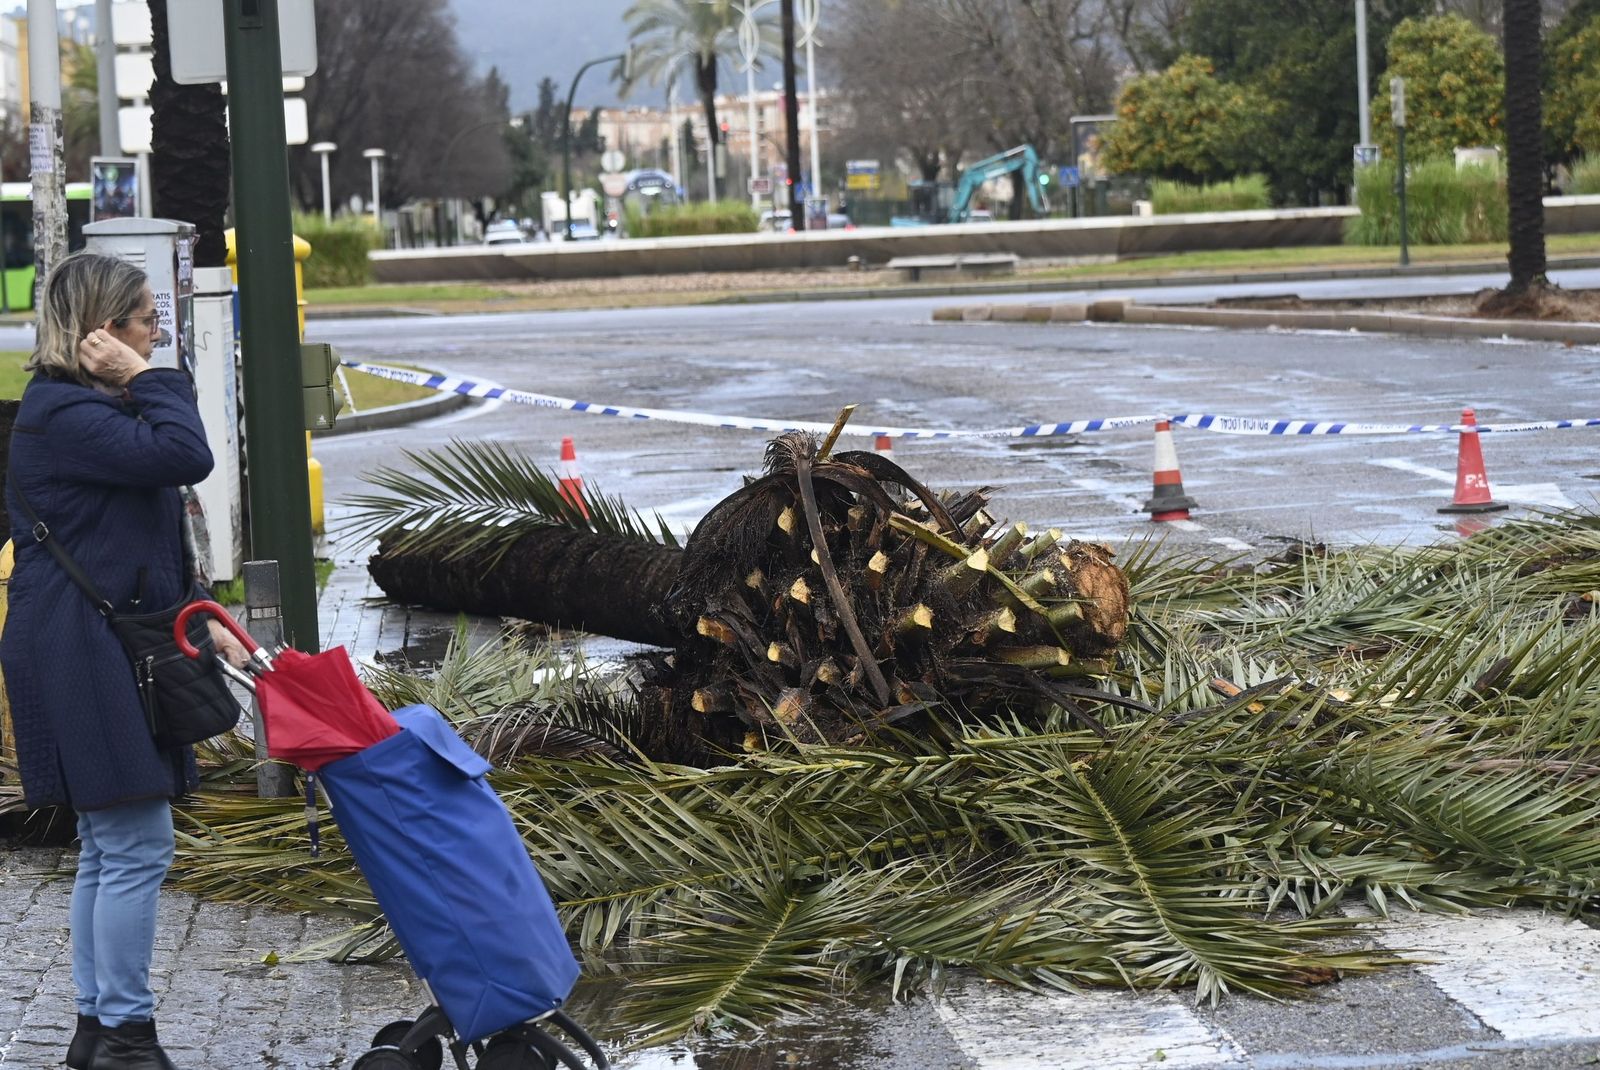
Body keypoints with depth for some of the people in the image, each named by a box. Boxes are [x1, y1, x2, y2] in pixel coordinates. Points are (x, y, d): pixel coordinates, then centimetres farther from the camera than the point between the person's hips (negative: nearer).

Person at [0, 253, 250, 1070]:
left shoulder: (88, 407, 19)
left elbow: (134, 541, 23)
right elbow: (184, 455, -25)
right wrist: (145, 379, -13)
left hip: (107, 654, 11)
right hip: (82, 656, -11)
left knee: (108, 849, 13)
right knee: (136, 848, -9)